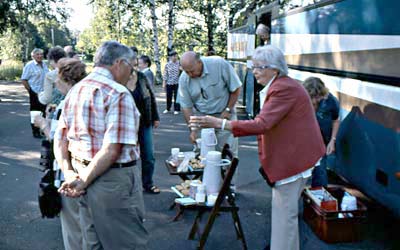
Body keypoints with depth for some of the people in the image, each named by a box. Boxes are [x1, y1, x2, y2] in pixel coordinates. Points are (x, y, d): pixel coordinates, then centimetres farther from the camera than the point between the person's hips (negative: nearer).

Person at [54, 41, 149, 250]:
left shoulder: (74, 90, 10)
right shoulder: (118, 94, -16)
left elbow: (60, 141, 10)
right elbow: (112, 149, -23)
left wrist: (69, 174, 0)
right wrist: (83, 182, -15)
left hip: (82, 172, 8)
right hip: (113, 181, -8)